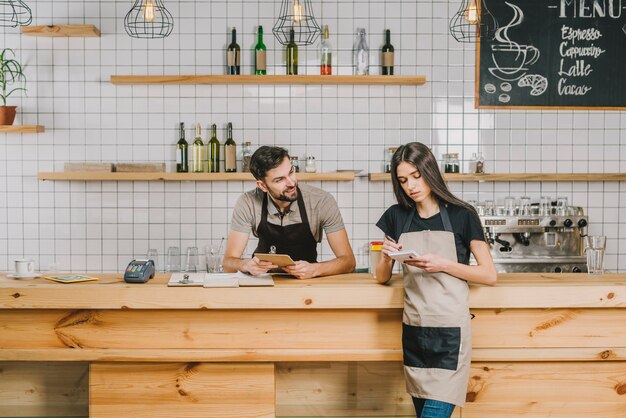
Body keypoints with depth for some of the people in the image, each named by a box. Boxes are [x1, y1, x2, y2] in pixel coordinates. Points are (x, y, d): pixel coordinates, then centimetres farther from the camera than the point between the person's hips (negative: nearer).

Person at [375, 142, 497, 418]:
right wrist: (387, 257, -6)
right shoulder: (396, 217, 9)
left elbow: (490, 275, -2)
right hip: (413, 331, 4)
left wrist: (443, 264, -15)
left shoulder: (462, 215, -2)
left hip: (450, 332, -4)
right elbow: (381, 278, 16)